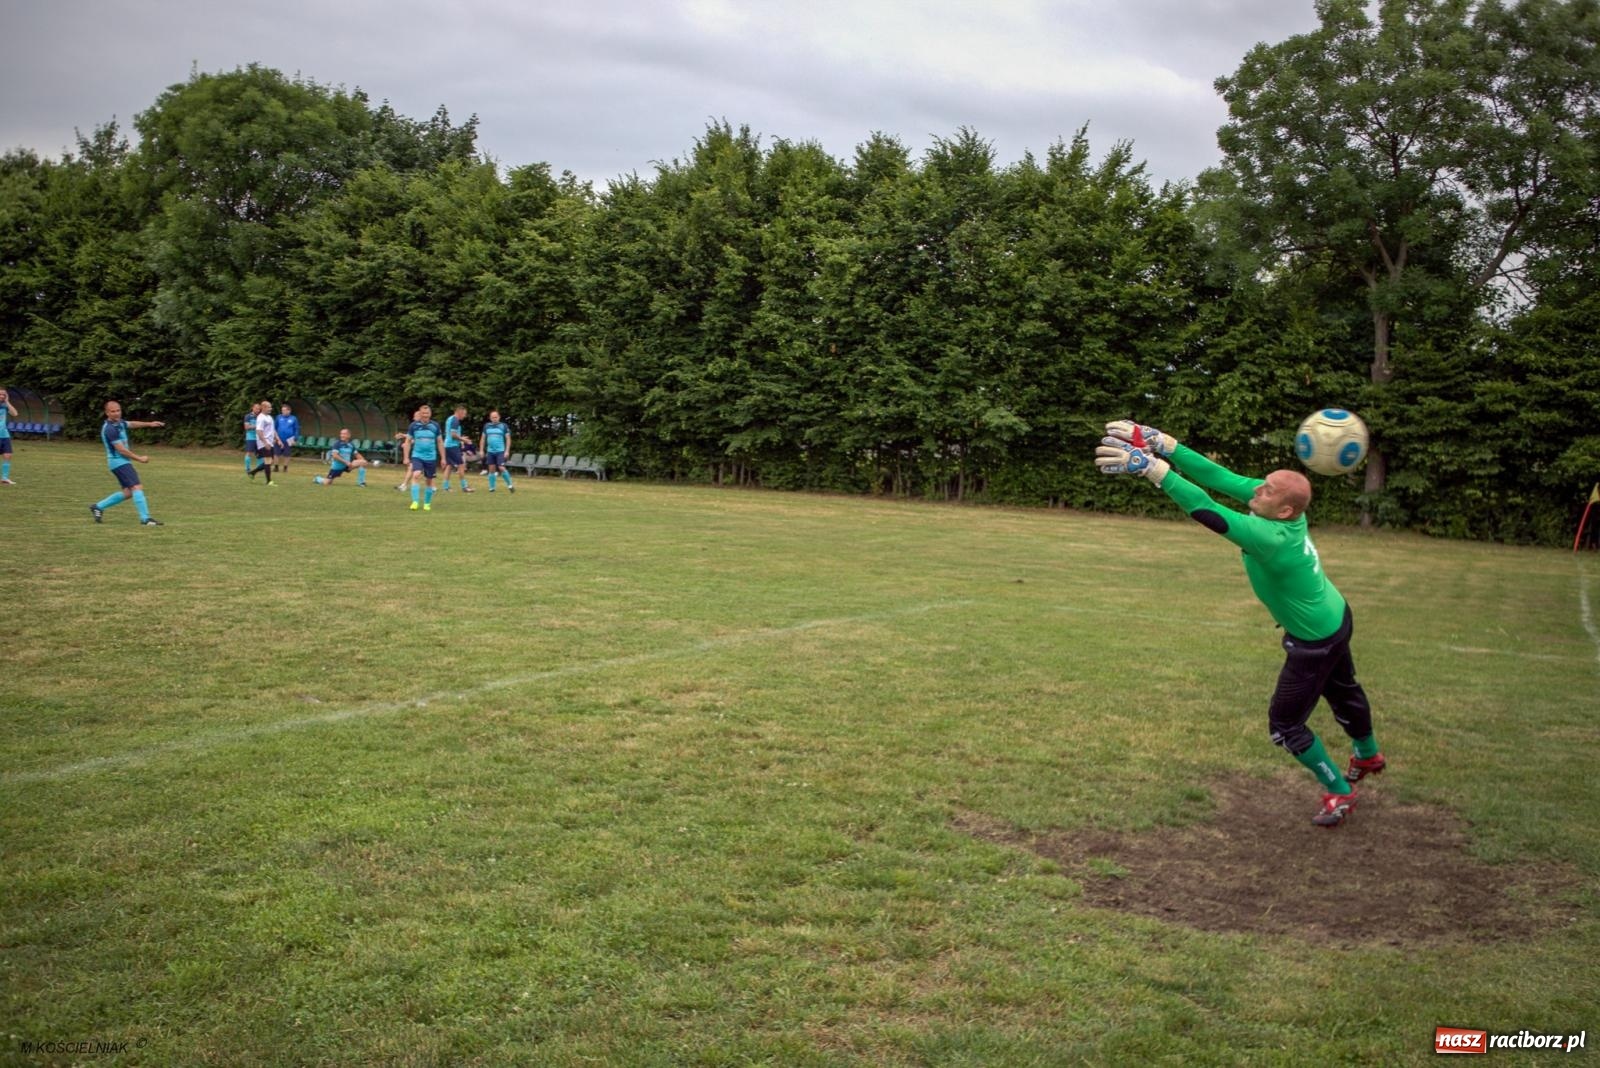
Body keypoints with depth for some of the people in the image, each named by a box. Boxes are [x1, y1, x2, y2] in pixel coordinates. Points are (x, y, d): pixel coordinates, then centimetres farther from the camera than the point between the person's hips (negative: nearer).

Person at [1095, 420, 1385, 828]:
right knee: (1343, 692, 32)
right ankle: (1368, 756, 59)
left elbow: (1205, 510, -47)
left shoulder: (1270, 538, -41)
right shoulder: (1284, 508, -20)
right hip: (1335, 618, 9)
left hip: (1315, 641, -9)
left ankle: (1340, 794, 26)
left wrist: (1152, 468, -48)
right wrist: (1162, 443, -31)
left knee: (1285, 724, 7)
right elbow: (1219, 478, -24)